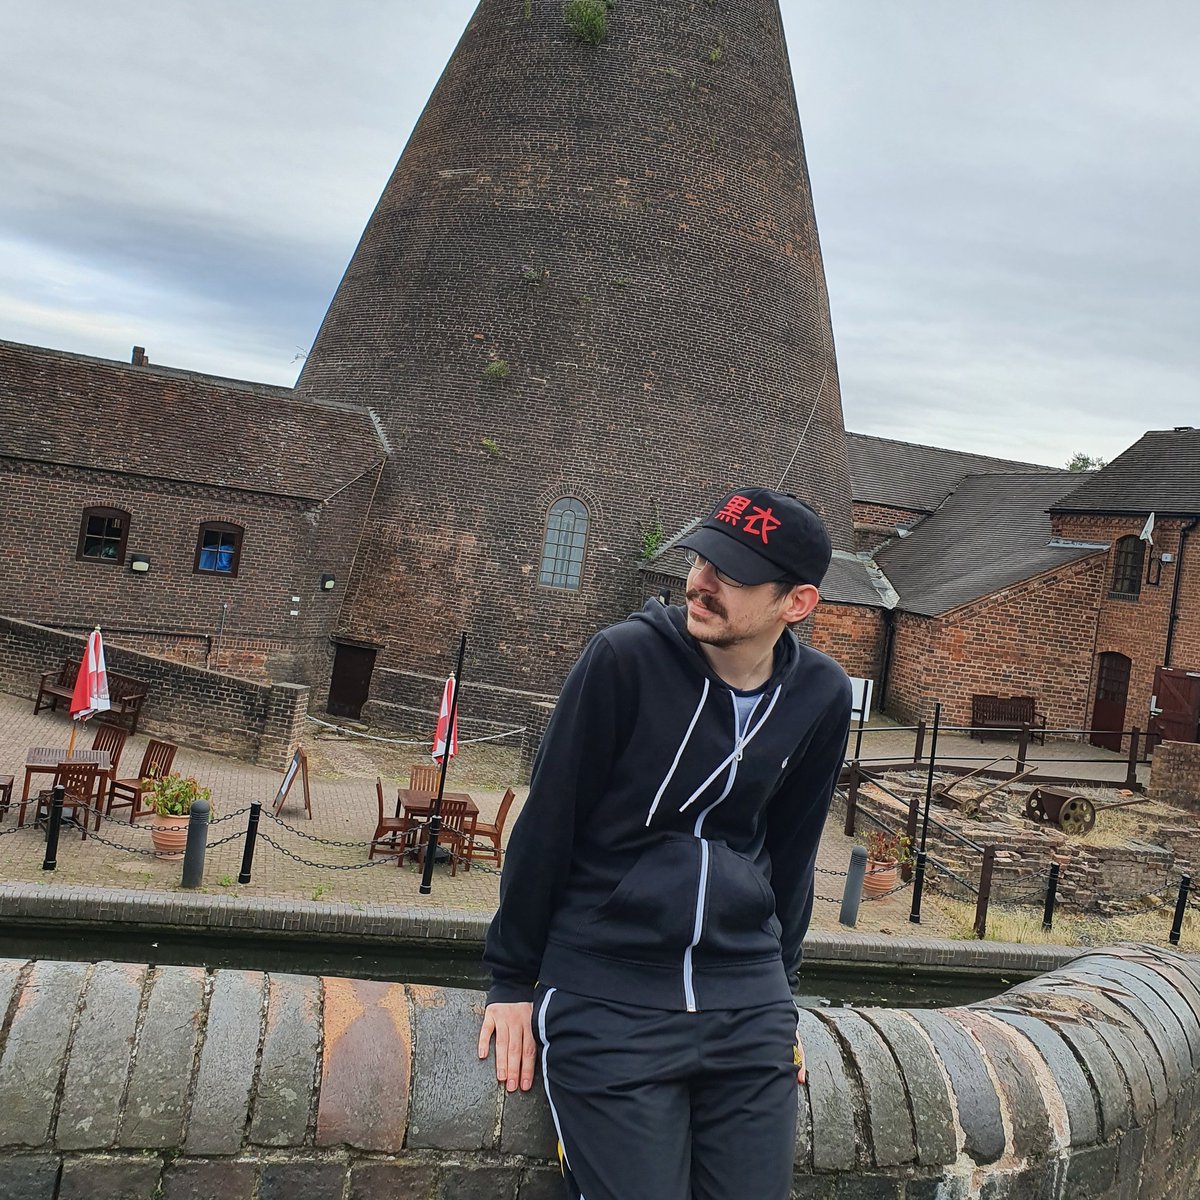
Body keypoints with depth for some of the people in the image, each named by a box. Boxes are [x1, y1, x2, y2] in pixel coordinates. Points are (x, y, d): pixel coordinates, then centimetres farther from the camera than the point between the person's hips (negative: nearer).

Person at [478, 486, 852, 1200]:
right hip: (606, 998, -4)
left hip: (747, 1002, 4)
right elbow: (547, 822, -6)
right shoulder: (627, 658, -14)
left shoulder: (822, 697, -1)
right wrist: (513, 982, -1)